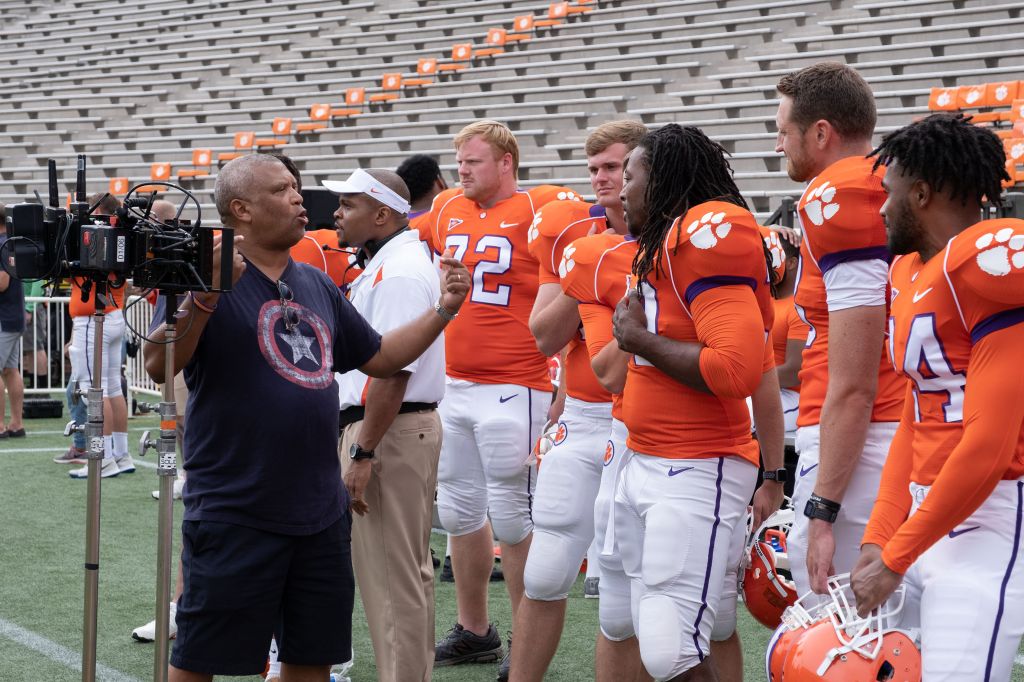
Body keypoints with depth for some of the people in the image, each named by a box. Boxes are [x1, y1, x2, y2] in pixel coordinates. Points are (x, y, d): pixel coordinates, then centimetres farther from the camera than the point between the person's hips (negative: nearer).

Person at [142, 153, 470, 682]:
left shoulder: (317, 286, 13)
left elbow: (379, 358, 20)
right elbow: (158, 366, -21)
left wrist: (443, 310, 10)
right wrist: (205, 296, -34)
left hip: (320, 513, 7)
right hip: (234, 515, -6)